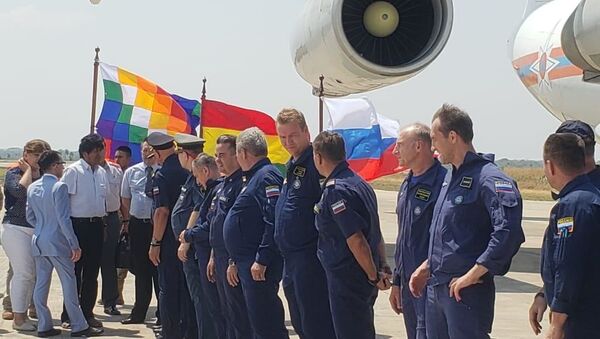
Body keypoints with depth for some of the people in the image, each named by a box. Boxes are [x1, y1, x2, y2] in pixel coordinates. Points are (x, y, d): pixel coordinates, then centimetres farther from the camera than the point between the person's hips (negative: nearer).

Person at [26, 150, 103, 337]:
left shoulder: (32, 188, 7)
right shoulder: (59, 187, -14)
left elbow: (30, 217, 13)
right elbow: (64, 219, -18)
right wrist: (74, 245, -14)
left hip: (38, 242, 7)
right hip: (57, 242, -7)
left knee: (41, 283, 10)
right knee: (69, 283, -1)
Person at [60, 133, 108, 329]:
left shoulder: (101, 172, 11)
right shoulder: (73, 171, -9)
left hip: (97, 225, 6)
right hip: (78, 225, -6)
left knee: (92, 273, 11)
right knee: (75, 271, -1)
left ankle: (87, 313, 21)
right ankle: (68, 316, 8)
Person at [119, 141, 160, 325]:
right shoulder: (131, 172, 7)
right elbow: (125, 199, 13)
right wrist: (127, 221, 8)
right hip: (137, 225, 4)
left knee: (158, 268, 1)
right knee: (140, 270, 13)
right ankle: (139, 313, 23)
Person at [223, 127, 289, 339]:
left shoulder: (266, 177, -14)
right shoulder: (253, 177, 19)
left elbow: (273, 222, -24)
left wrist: (262, 260, -25)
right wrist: (236, 260, 25)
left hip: (259, 266, -11)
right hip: (247, 262, 11)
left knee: (264, 320, -9)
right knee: (258, 316, 15)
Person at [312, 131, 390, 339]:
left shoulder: (335, 190, -18)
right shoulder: (359, 183, 11)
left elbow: (356, 240, -22)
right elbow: (376, 234, 14)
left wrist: (374, 276, -15)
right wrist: (381, 269, 15)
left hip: (347, 279, -9)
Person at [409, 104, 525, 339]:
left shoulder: (489, 178, -16)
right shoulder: (451, 177, 14)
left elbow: (509, 232, -28)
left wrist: (473, 274, -23)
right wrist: (427, 266, 18)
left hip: (466, 291, -9)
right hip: (435, 288, 9)